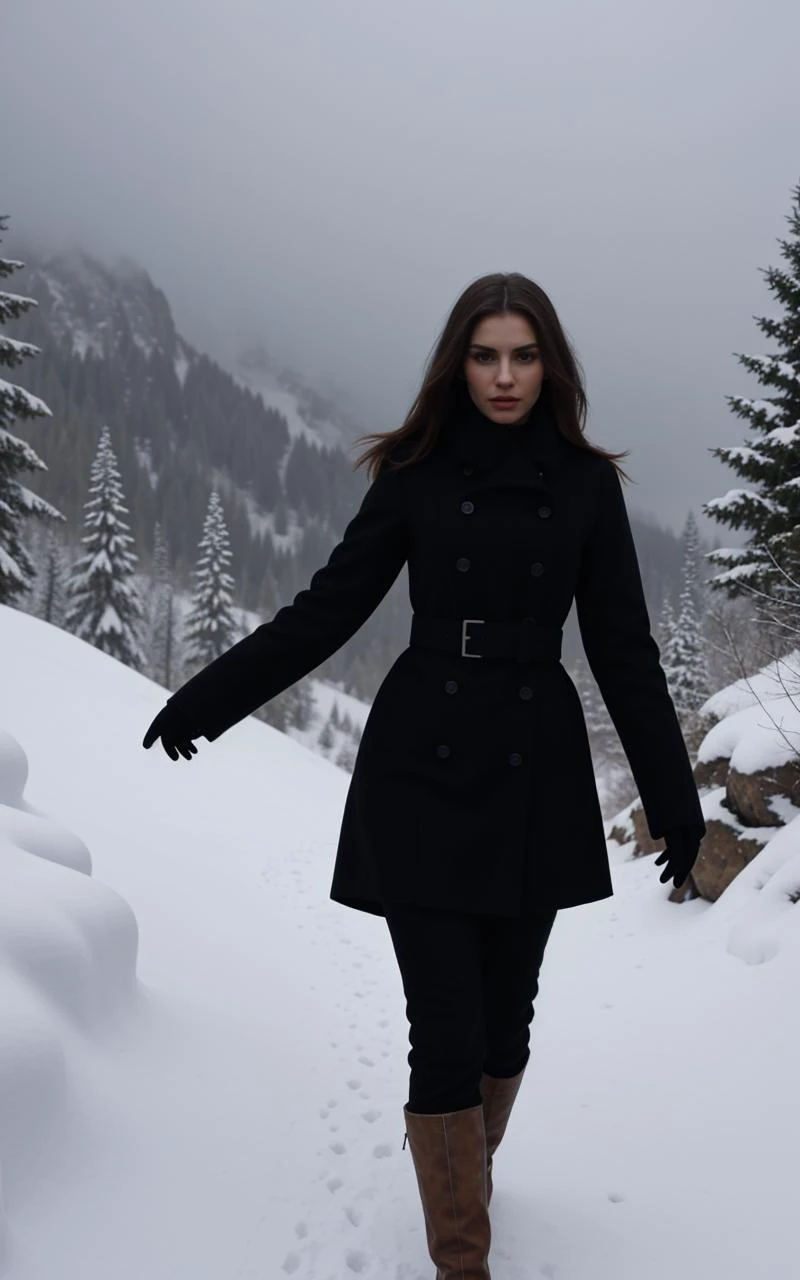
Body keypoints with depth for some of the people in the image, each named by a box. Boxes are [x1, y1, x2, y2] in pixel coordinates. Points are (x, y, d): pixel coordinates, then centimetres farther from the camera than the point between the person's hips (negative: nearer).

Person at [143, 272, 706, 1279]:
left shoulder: (587, 483, 3)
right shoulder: (417, 471, 1)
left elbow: (623, 649, 4)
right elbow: (326, 609, 4)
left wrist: (674, 798, 3)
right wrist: (203, 701, 1)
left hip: (536, 778, 2)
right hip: (421, 770, -1)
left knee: (506, 1016, 12)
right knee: (447, 1032, -3)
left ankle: (465, 1166, 41)